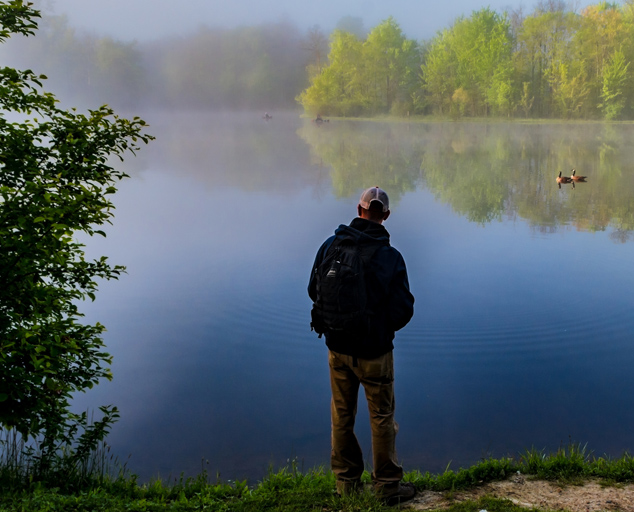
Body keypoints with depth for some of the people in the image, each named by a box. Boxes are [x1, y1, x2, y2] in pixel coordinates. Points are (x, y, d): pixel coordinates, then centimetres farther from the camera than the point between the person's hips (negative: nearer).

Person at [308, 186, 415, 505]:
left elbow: (313, 291, 3)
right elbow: (403, 309, -13)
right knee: (382, 418, 12)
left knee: (341, 415, 18)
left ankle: (346, 480, 30)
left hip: (337, 347, 4)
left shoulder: (330, 245, -7)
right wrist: (384, 328, 7)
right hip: (374, 351, -3)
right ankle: (387, 485, 24)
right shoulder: (390, 257, -17)